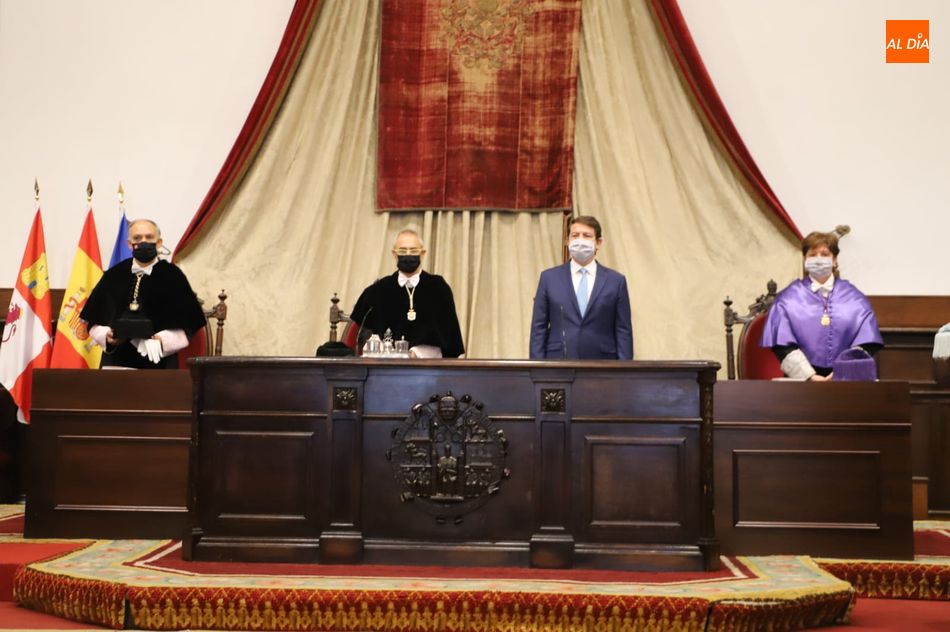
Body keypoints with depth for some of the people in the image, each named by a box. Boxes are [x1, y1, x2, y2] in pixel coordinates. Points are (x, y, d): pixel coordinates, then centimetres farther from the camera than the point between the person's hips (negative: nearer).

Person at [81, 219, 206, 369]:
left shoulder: (172, 276, 2)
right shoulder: (114, 276, 9)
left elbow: (188, 323, -1)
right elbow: (95, 319, 14)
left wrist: (164, 340, -16)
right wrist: (105, 335, -6)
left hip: (159, 364, -2)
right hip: (116, 361, 3)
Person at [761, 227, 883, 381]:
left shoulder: (854, 299, 13)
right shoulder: (788, 299, 8)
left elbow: (865, 344, 4)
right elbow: (783, 346, -1)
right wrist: (810, 376, -11)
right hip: (803, 378, -1)